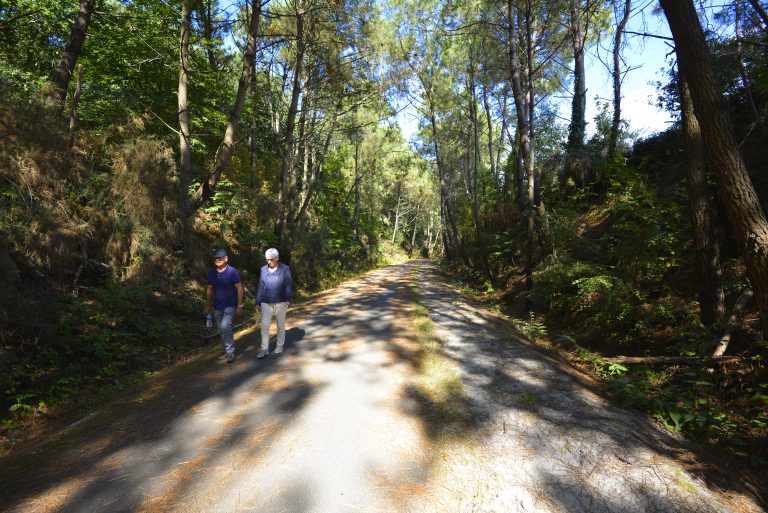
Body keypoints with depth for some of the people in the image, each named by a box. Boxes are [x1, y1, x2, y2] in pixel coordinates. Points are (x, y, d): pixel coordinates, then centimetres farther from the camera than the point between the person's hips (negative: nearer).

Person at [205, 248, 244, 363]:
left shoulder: (232, 272, -11)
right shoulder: (211, 272, 5)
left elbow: (239, 288, -10)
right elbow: (209, 290, 14)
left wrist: (239, 306, -13)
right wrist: (207, 306, 13)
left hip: (230, 305, -6)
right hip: (217, 306, 6)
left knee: (225, 326, -20)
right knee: (221, 330, 11)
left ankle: (230, 352, -8)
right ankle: (227, 352, 26)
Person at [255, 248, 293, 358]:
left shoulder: (285, 269, -2)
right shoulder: (263, 269, 7)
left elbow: (289, 285, -5)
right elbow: (261, 286, 9)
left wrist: (288, 299, -11)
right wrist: (258, 301, 7)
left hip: (280, 303, -2)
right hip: (266, 303, 2)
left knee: (281, 325, 10)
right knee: (264, 326, -2)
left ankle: (280, 345, 25)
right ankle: (264, 349, 5)